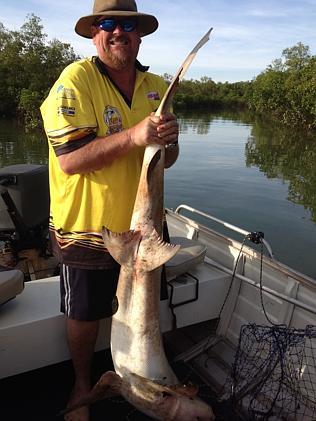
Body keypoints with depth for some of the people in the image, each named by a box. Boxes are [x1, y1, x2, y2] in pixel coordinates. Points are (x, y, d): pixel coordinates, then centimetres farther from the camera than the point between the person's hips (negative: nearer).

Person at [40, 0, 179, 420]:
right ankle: (82, 383, 43)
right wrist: (132, 136, -34)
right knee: (85, 315, 13)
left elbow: (167, 160, 8)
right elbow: (69, 160, -23)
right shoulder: (75, 79, -14)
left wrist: (170, 138, -16)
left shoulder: (157, 86, 4)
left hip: (141, 224, 5)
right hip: (88, 228, -5)